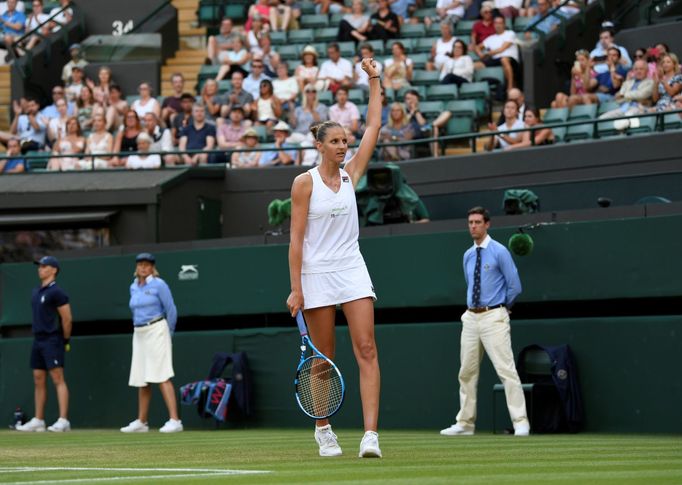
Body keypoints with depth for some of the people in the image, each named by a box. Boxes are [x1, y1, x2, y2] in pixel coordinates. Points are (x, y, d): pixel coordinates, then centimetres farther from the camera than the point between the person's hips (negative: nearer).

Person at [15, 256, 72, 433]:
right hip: (38, 340, 9)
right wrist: (37, 336, 18)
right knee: (38, 380, 9)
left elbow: (67, 318, -11)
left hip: (52, 340, -9)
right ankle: (38, 421, 13)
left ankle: (63, 421, -16)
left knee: (58, 379, -12)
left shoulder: (56, 292, -10)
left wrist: (65, 341, -5)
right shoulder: (36, 292, 16)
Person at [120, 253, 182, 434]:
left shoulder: (159, 285, -7)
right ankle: (141, 422, 18)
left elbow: (171, 310, -5)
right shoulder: (134, 287, 13)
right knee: (141, 379, 10)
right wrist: (139, 329, 15)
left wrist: (168, 334, 3)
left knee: (162, 377, -15)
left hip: (156, 331, -7)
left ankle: (174, 421, -20)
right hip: (139, 334, 7)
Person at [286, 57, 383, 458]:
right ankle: (323, 429, 21)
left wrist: (374, 81, 6)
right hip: (317, 274, -3)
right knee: (324, 358, 4)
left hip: (352, 271, 3)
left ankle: (370, 435, -18)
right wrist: (295, 288, -10)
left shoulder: (351, 174, 7)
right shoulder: (305, 183, -4)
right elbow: (296, 238, -6)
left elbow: (373, 127, 9)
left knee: (367, 351, -11)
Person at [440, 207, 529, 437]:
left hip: (493, 317, -7)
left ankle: (520, 423, -15)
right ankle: (465, 423, 16)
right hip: (471, 317, 7)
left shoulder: (499, 252, -6)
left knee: (506, 369, -13)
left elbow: (514, 286, -5)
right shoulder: (468, 255, 14)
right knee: (467, 372, 9)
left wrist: (501, 307, 6)